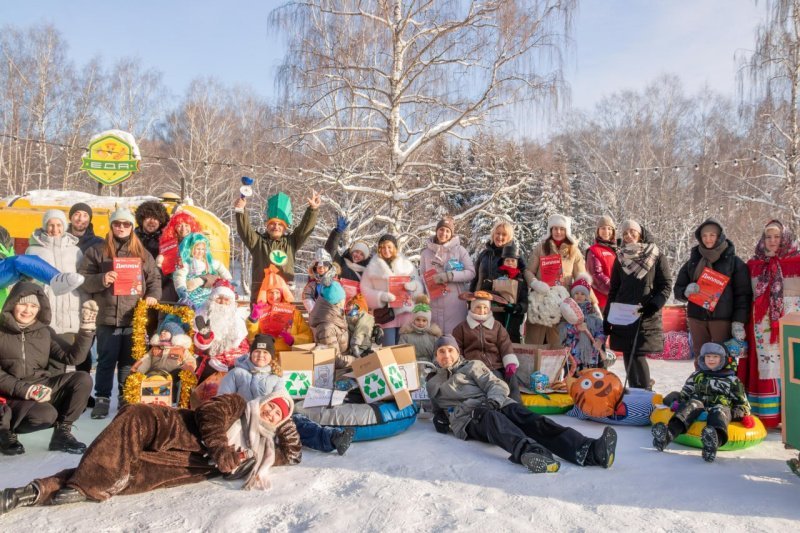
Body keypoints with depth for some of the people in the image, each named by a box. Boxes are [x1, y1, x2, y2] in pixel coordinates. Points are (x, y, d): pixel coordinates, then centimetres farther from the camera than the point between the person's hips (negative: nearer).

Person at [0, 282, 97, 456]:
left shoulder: (44, 332, 8)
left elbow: (72, 357, -1)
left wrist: (87, 328, -12)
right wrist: (26, 390, -23)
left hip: (42, 388, 5)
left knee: (83, 379, -19)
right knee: (45, 415, -34)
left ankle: (62, 434, -6)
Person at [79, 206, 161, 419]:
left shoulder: (143, 254, 14)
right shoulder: (97, 251, 7)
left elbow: (154, 278, 14)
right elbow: (82, 278, 2)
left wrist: (153, 296, -4)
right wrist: (101, 279, -16)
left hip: (135, 317, 2)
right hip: (108, 317, -2)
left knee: (129, 361, 8)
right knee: (106, 361, 2)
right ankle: (102, 398, 11)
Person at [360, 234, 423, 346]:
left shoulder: (406, 264, 11)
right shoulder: (372, 267, 5)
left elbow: (419, 286, 11)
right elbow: (365, 291, 1)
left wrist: (413, 286, -13)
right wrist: (381, 296, -16)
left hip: (406, 313, 2)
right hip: (386, 314, -2)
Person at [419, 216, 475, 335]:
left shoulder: (460, 250, 2)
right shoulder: (426, 252, 9)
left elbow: (471, 273, -3)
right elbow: (422, 276, 14)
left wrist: (449, 276, -15)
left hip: (456, 303, -2)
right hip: (434, 304, 2)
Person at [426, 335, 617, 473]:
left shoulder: (472, 366, 24)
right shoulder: (432, 384, 30)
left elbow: (497, 385, 10)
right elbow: (439, 407, 35)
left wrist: (493, 400, -13)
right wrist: (439, 417, 9)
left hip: (496, 406, 2)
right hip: (467, 419, -2)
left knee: (529, 419, -30)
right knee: (491, 418, -40)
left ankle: (588, 450, -53)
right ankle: (529, 450, -73)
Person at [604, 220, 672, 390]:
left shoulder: (656, 256, 2)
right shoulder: (620, 258, 11)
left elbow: (666, 285, 0)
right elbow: (613, 289, 14)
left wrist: (654, 305, -16)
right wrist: (607, 318, 10)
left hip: (647, 317, -3)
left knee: (637, 354, -11)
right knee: (630, 355, 2)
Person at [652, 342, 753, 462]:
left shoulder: (732, 379, 23)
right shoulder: (697, 376, 27)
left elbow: (742, 402, 24)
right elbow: (684, 394, 28)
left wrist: (742, 412, 3)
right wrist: (677, 402, 7)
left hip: (722, 406, -1)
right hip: (699, 404, 1)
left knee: (719, 411, -38)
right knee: (692, 405, -35)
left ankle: (714, 441, -74)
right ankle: (668, 434, -64)